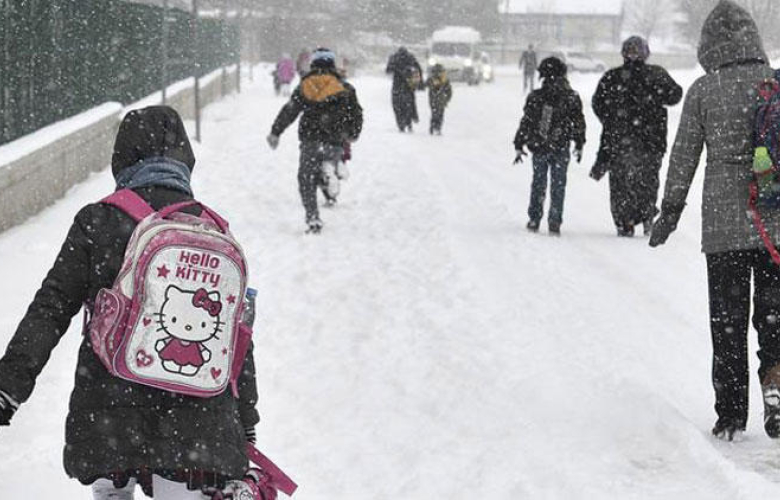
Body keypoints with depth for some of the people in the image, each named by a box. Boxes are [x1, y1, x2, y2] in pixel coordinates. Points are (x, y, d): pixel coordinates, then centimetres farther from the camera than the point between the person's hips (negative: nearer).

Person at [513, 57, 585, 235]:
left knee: (538, 184, 14)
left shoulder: (535, 97, -6)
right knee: (558, 186, 7)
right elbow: (579, 123, 2)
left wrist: (519, 146, 5)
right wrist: (579, 145, 14)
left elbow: (525, 123, -2)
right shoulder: (571, 97, -4)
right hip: (561, 149, 0)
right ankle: (554, 222, 3)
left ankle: (534, 220, 15)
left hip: (539, 148, 0)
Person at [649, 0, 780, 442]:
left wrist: (670, 211, 9)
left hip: (723, 222, -1)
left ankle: (731, 413, 10)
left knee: (728, 320, 9)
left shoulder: (703, 91, -4)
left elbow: (684, 156, -1)